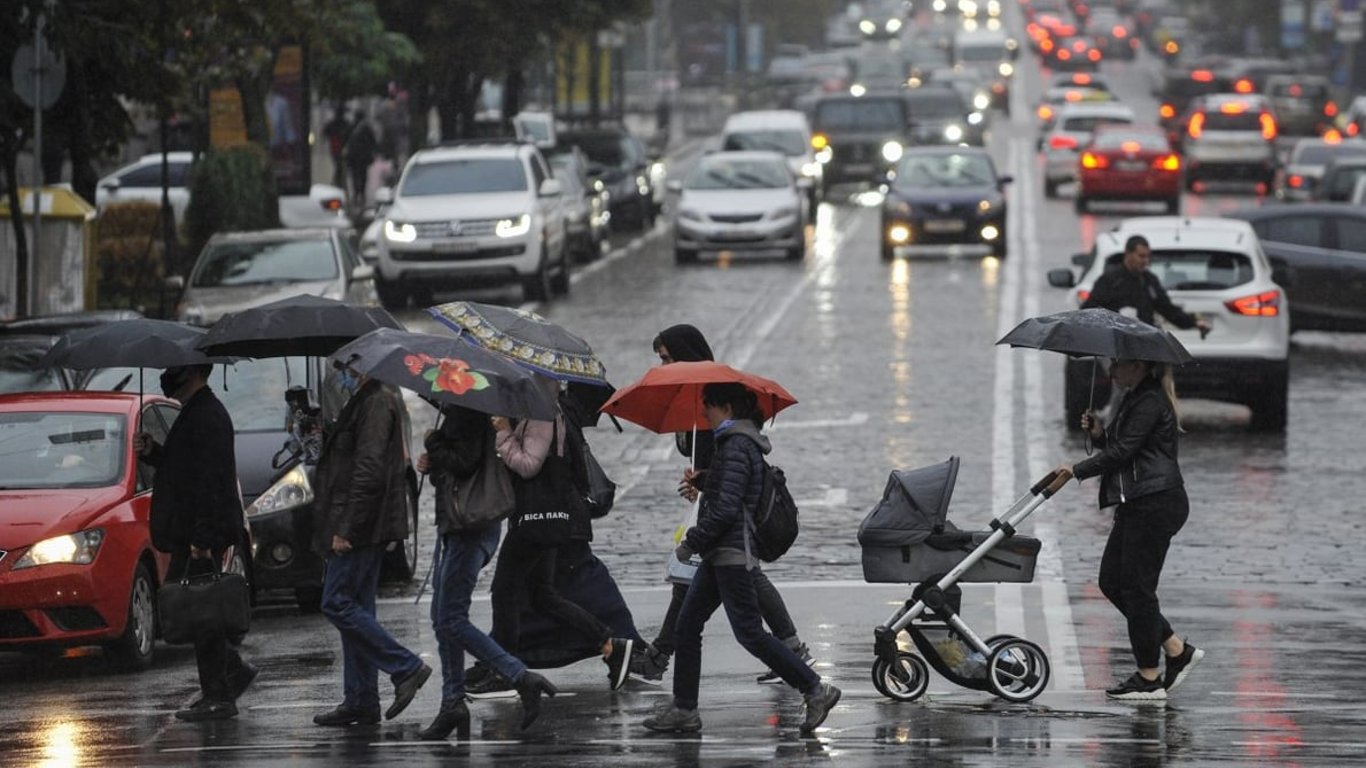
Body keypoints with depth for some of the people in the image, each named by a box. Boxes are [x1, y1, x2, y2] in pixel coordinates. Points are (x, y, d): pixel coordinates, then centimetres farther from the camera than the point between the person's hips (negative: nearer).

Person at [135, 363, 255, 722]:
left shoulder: (207, 416, -17)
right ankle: (233, 670, 22)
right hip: (189, 535, 11)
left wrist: (202, 539, -25)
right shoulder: (196, 411, 16)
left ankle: (218, 697, -1)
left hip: (202, 534, -11)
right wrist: (152, 452, 8)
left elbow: (210, 480, -22)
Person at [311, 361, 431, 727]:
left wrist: (345, 529, -22)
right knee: (354, 607, 10)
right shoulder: (365, 402, 18)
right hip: (366, 530, 10)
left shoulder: (376, 404, -14)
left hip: (361, 526, -10)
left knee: (338, 604, -10)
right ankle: (360, 703, 11)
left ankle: (406, 667, -8)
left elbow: (368, 471, -21)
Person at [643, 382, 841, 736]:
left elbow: (726, 507, -21)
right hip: (719, 555, 10)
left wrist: (692, 542, -14)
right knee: (686, 627, 10)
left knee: (750, 632, -9)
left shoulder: (737, 447, -16)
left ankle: (816, 690, -5)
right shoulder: (739, 442, 15)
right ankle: (684, 710, 12)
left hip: (732, 555, -10)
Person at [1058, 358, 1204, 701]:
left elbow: (1122, 452, -18)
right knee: (1111, 582, 10)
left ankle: (1148, 679, 2)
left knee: (1136, 587, -5)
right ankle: (1178, 650, 17)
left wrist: (1077, 470, -11)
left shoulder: (1150, 402, -14)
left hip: (1155, 503, -11)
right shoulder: (1134, 399, 18)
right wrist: (1099, 434, 4)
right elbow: (1118, 449, 22)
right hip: (1137, 505, 11)